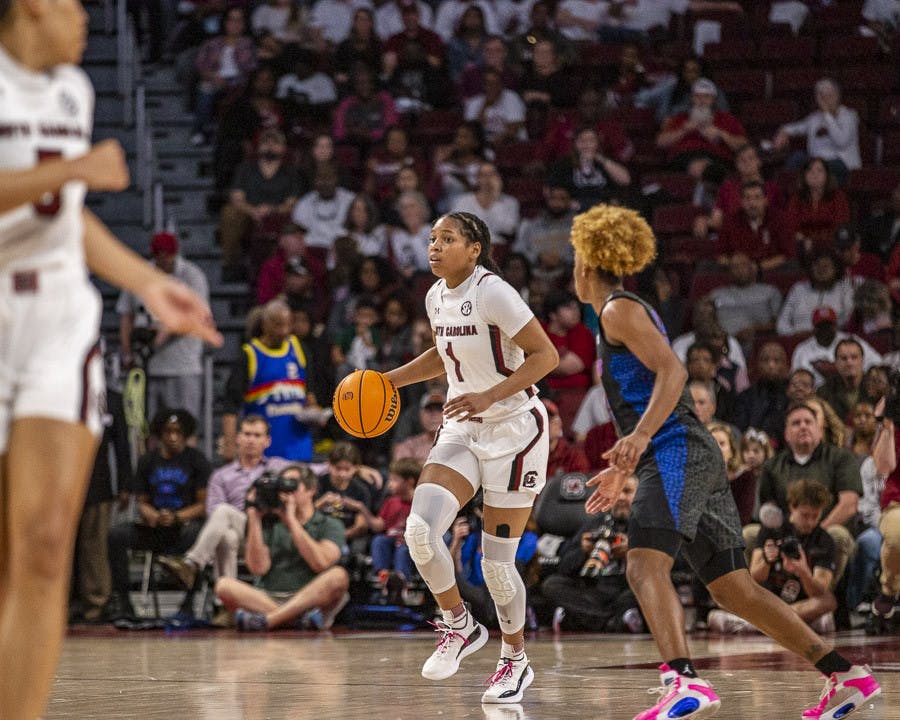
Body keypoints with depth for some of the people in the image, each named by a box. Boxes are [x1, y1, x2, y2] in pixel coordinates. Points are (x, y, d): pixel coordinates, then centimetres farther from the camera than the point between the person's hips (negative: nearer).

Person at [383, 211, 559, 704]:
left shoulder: (493, 294, -18)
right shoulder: (436, 297, 6)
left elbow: (545, 355, -19)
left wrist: (490, 397, -28)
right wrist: (389, 380, 13)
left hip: (514, 431, -6)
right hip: (462, 431, 6)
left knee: (496, 562, -2)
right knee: (420, 528, -17)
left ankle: (516, 661, 20)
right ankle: (459, 626, 5)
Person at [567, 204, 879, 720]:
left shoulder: (619, 310, 0)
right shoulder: (633, 314, 29)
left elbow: (672, 371, -14)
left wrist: (640, 435, -27)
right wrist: (624, 470, 37)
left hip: (678, 452, -10)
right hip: (700, 457, 10)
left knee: (646, 565, -25)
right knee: (734, 588, 9)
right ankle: (846, 675, 8)